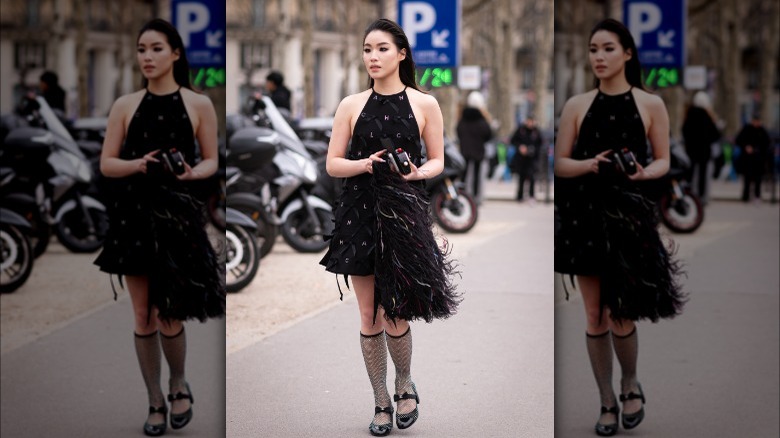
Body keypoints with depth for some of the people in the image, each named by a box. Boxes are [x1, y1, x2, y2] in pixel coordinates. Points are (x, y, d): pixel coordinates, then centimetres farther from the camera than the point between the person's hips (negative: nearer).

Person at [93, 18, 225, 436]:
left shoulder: (199, 105, 1)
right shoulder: (125, 105, 3)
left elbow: (212, 160, 7)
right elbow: (106, 165, 3)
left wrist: (193, 172, -15)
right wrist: (137, 164, -16)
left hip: (178, 214, -1)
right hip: (133, 215, 2)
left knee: (170, 317, -1)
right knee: (143, 318, 5)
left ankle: (179, 386, 27)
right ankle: (155, 402, 20)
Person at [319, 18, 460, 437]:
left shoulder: (424, 104, 1)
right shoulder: (351, 105, 4)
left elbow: (437, 161, 8)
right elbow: (332, 164, 4)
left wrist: (417, 172, -13)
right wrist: (365, 164, -15)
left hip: (404, 213, -2)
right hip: (360, 214, 2)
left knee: (394, 316, -3)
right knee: (369, 317, 5)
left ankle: (405, 386, 25)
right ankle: (381, 402, 20)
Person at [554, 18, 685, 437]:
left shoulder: (650, 105, 1)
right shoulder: (577, 105, 3)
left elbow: (663, 161, 5)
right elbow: (559, 164, 4)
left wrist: (643, 172, -16)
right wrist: (590, 164, -16)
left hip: (629, 214, -2)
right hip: (585, 214, 2)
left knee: (621, 315, -3)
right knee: (595, 317, 5)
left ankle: (630, 385, 26)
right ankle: (607, 402, 18)